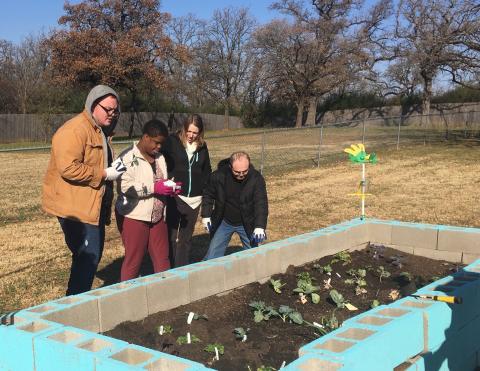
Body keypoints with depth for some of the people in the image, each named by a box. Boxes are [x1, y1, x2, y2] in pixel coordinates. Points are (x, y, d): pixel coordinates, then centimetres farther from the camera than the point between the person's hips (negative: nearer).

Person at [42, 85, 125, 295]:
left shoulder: (100, 131, 17)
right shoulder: (74, 130, -16)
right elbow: (68, 168, -27)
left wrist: (113, 168, 10)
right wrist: (104, 174, -22)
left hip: (93, 205, 10)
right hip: (75, 206, -10)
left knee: (92, 254, 16)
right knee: (88, 256, -10)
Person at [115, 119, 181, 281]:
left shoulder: (159, 157, 12)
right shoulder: (128, 157, -11)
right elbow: (124, 186, -24)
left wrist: (170, 188, 3)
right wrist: (154, 187, -25)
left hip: (157, 217, 7)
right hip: (134, 217, -7)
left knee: (162, 259, 9)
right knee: (133, 260, 3)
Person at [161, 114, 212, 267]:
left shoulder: (202, 147, 9)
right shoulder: (172, 141, -4)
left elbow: (207, 171, 18)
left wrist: (203, 187, 5)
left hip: (194, 199, 4)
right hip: (174, 196, -4)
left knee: (186, 237, 12)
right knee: (170, 235, -1)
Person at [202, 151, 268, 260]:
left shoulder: (256, 178, -20)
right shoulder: (218, 176, -16)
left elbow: (261, 203, -24)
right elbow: (208, 195, 1)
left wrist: (259, 226, -35)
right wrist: (206, 215, -3)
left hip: (247, 224, -1)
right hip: (224, 222, 1)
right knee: (213, 255, 4)